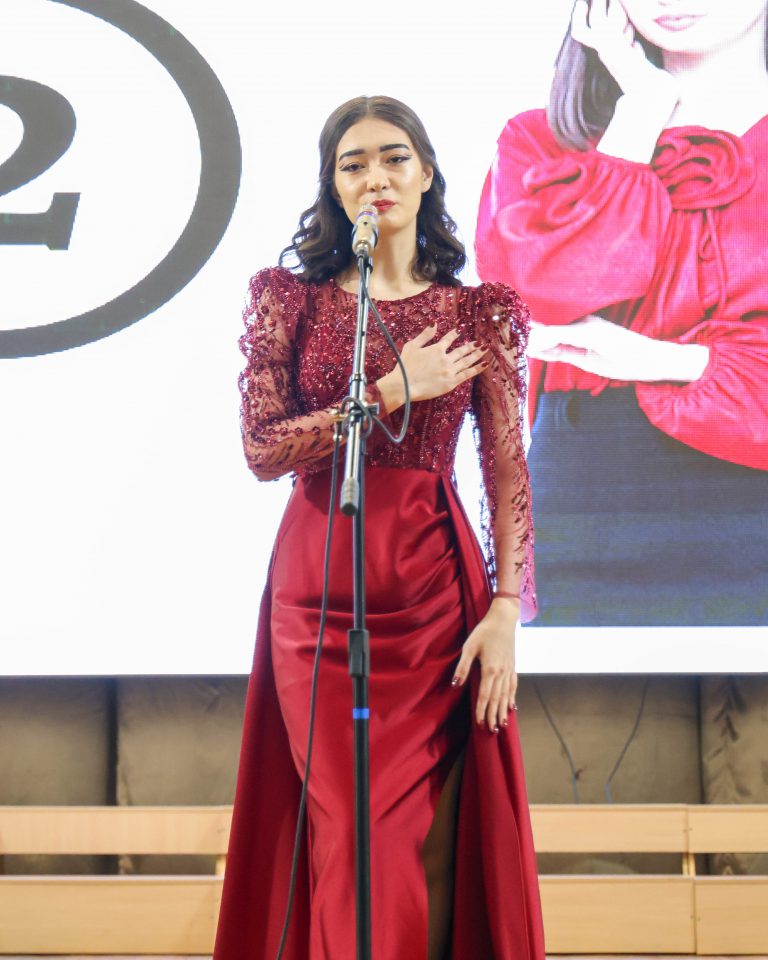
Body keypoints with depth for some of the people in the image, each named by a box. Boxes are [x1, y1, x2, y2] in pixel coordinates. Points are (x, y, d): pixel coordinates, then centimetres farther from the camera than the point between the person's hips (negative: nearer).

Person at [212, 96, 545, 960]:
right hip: (318, 587, 0)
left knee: (431, 833, 0)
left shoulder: (480, 312, 5)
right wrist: (395, 392, -9)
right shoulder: (290, 299, 5)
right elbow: (262, 449, -5)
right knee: (352, 832, 0)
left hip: (434, 578, 0)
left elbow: (508, 471, 1)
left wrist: (506, 612, -8)